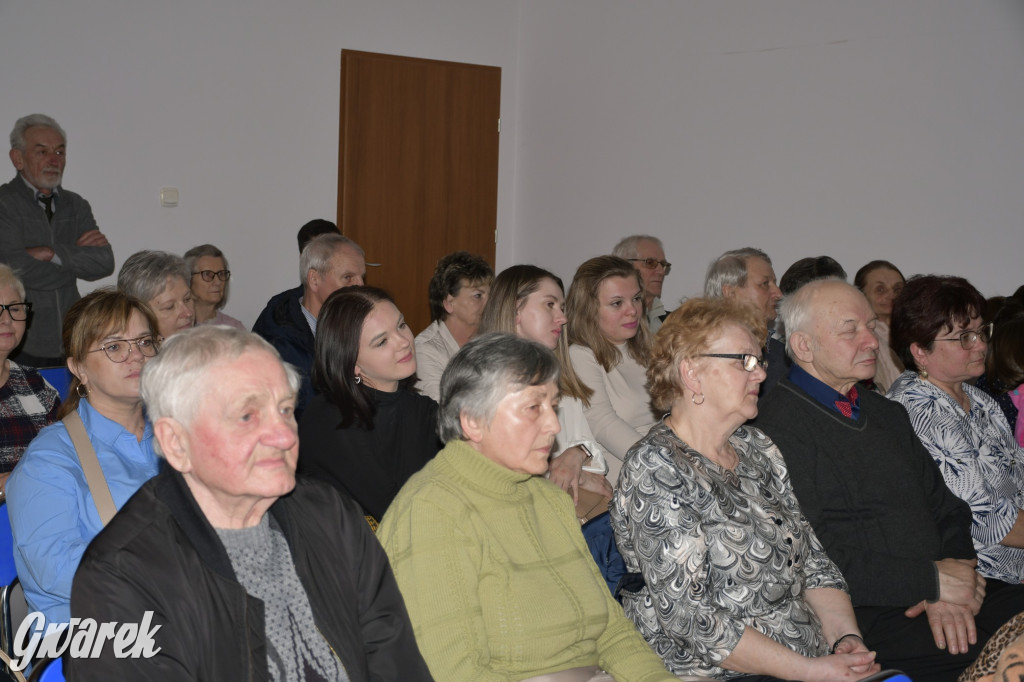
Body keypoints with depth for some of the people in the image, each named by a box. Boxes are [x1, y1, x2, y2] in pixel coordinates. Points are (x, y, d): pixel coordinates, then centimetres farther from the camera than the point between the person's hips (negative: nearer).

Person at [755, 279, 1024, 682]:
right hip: (865, 616, -8)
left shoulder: (887, 413, 20)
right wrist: (933, 580, -11)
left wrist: (950, 591, -3)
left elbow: (946, 508, 17)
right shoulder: (779, 426, -10)